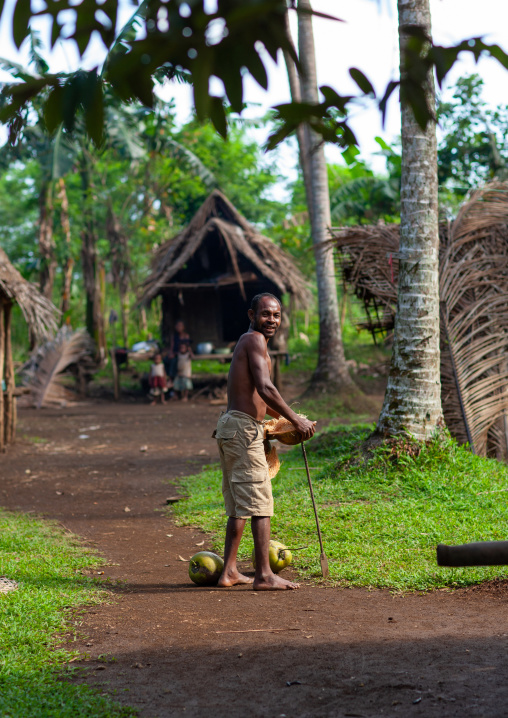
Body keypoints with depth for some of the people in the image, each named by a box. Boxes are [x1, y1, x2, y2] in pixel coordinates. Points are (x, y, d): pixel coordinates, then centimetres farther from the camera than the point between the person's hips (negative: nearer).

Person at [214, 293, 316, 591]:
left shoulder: (248, 342, 21)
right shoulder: (255, 340, -10)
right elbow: (265, 389, -22)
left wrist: (290, 419, 29)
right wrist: (296, 420, -16)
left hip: (231, 428, 10)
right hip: (244, 429, -10)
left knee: (240, 505, 16)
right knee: (260, 503, -8)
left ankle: (230, 571, 20)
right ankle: (264, 575, -7)